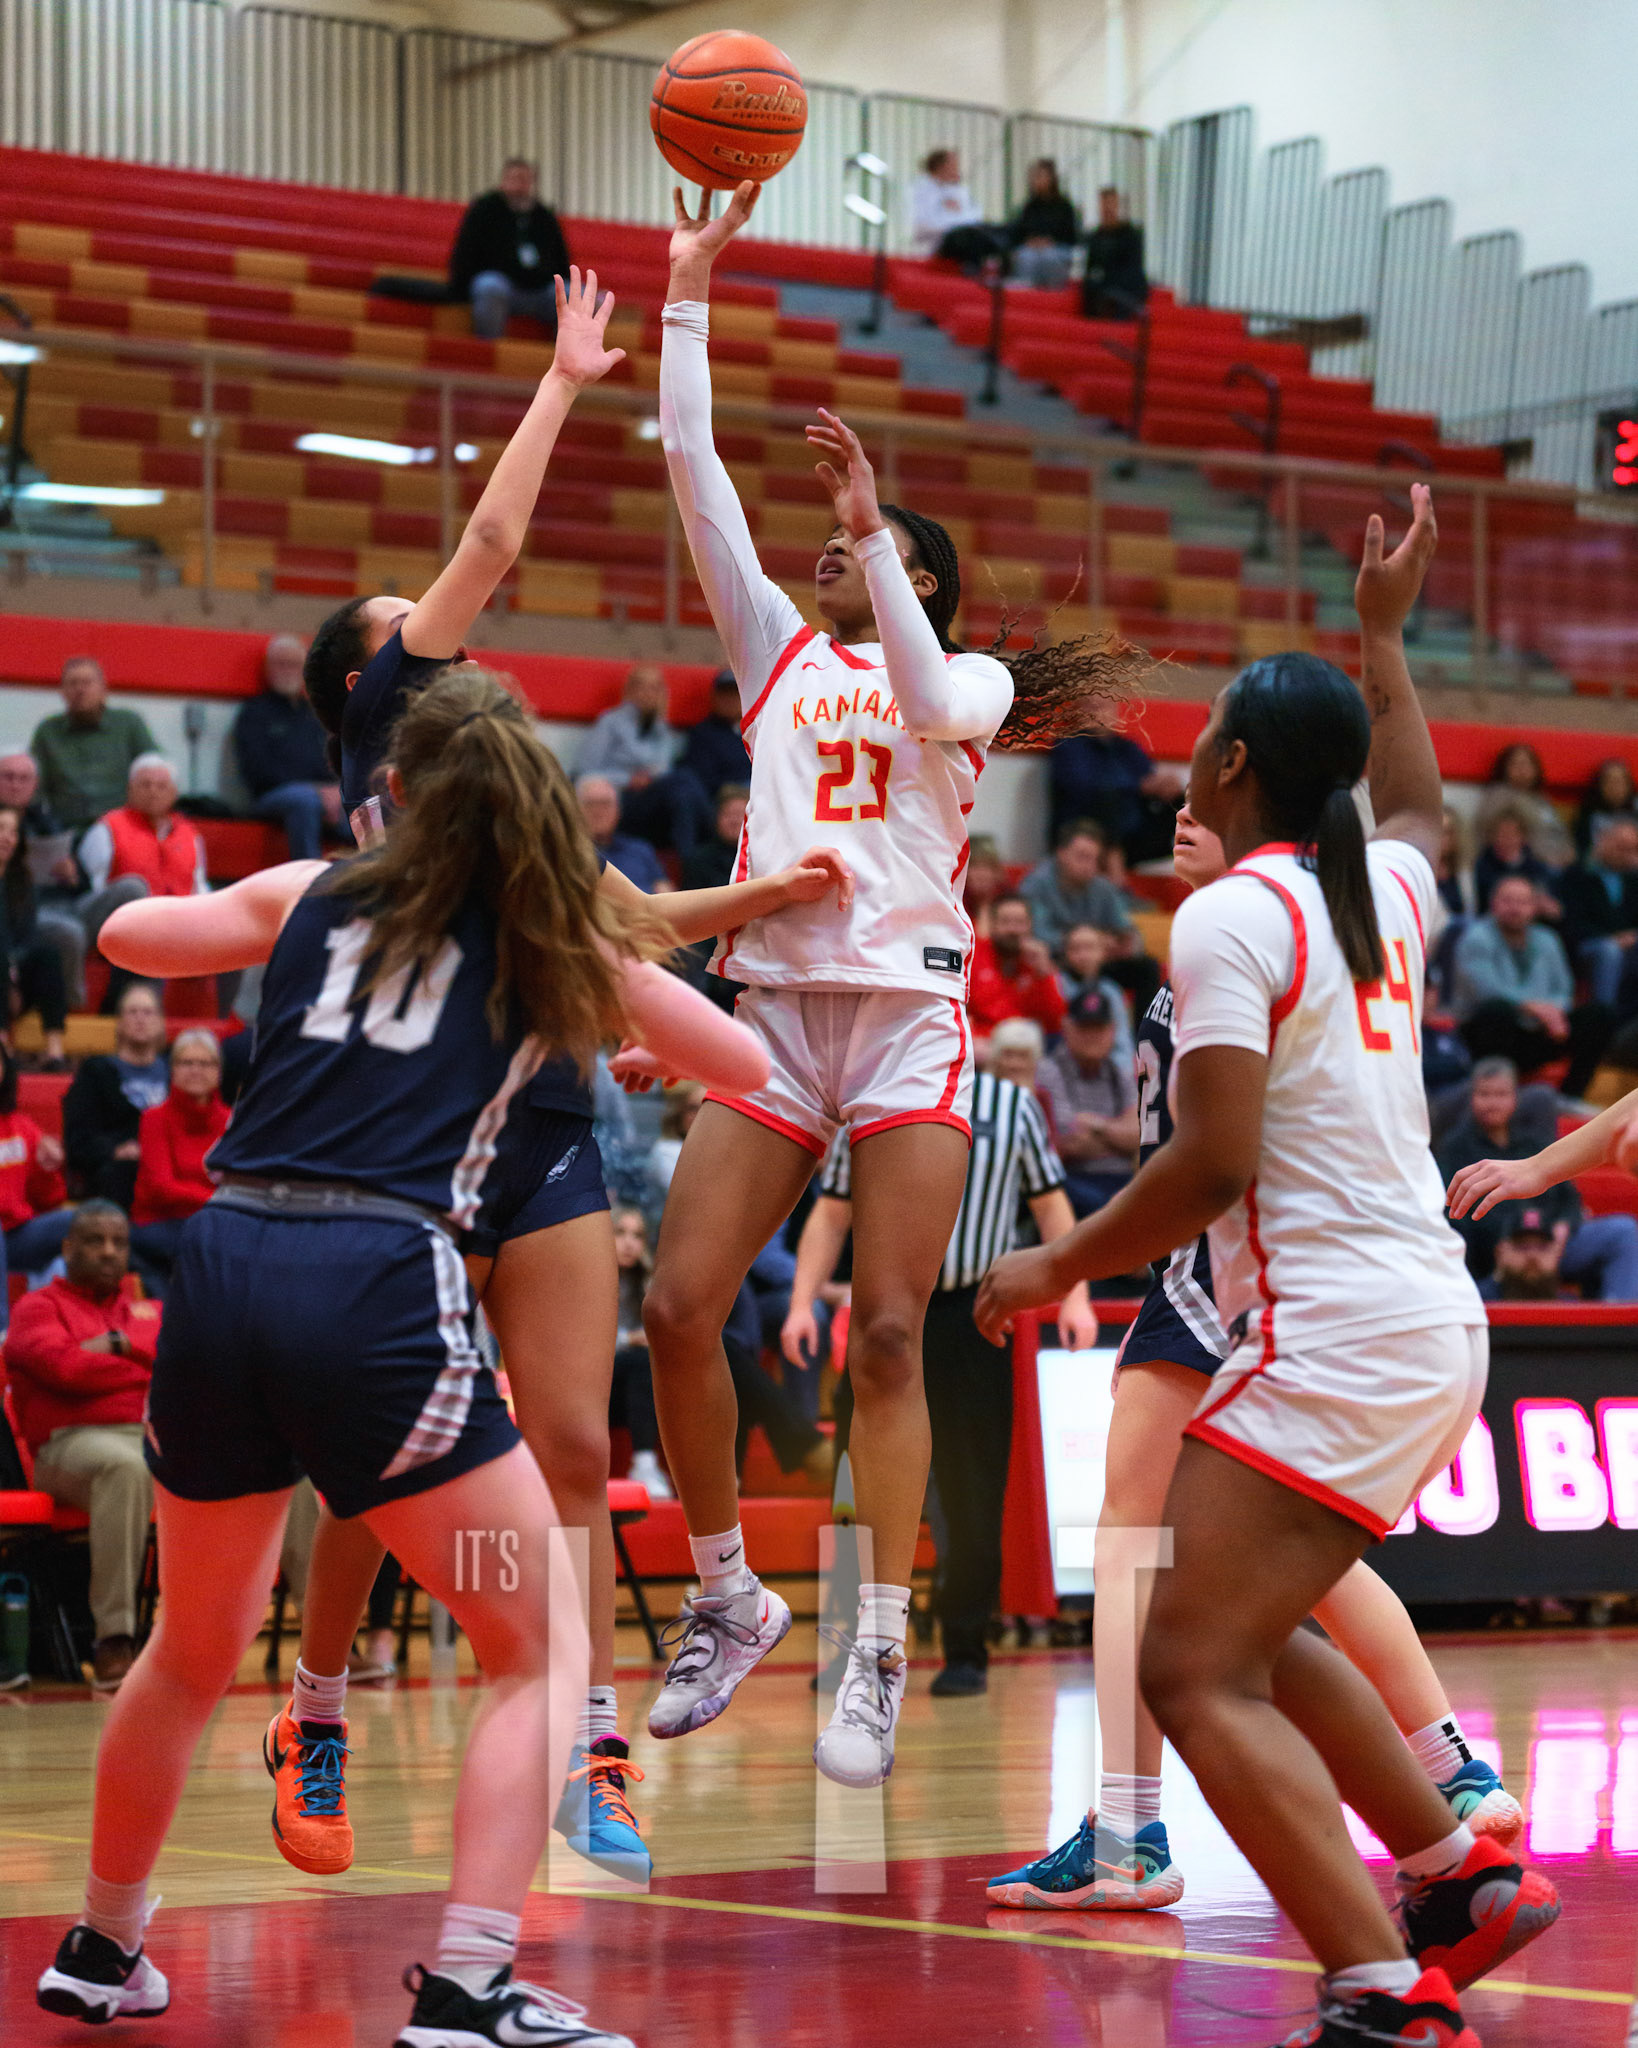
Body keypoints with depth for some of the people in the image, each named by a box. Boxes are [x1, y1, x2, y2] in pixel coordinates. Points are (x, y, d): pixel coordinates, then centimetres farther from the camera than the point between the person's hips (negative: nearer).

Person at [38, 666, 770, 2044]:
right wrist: (633, 992, 42)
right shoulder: (560, 938, 11)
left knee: (195, 1644, 25)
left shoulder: (309, 896, 17)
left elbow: (127, 933, 33)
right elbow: (747, 1065, 22)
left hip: (224, 1264, 4)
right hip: (382, 1286, -4)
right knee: (545, 1642, 7)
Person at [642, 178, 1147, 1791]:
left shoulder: (971, 677, 9)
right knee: (677, 1310, -6)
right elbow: (691, 469, 12)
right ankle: (729, 1601, 10)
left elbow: (930, 702, -16)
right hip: (774, 1008, 4)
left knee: (887, 1337, -8)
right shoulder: (783, 650, 17)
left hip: (907, 1014, -3)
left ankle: (877, 1659, -5)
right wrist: (686, 291, 7)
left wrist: (872, 527, -24)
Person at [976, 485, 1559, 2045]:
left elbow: (1213, 1164, -18)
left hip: (1336, 1335, -9)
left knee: (1197, 1673, -12)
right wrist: (1384, 632, 46)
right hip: (1434, 1324, 9)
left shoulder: (1230, 920, -11)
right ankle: (1460, 1876, 25)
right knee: (1245, 1634, 24)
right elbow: (1417, 801, 39)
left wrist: (1058, 1268, -6)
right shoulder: (1385, 890, 12)